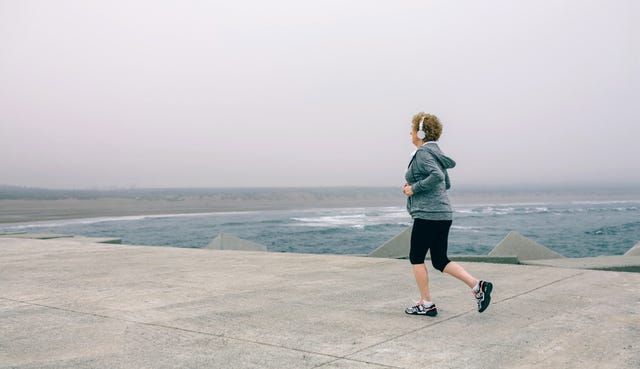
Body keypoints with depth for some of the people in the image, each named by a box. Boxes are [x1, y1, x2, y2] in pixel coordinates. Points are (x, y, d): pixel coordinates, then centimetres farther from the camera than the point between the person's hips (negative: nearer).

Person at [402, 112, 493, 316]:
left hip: (427, 215, -9)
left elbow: (437, 176, -28)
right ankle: (478, 285, 0)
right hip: (443, 214, 9)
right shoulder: (435, 152, 18)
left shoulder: (422, 153, -11)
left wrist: (414, 188, -16)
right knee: (440, 261, 13)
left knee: (416, 258, 5)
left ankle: (426, 304, 11)